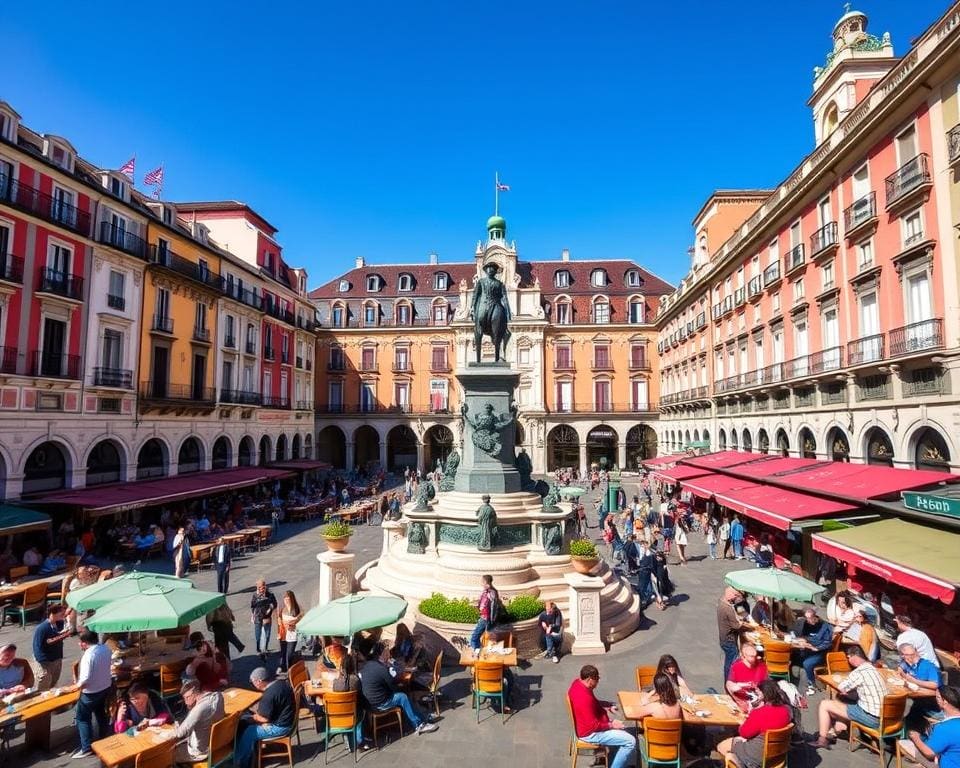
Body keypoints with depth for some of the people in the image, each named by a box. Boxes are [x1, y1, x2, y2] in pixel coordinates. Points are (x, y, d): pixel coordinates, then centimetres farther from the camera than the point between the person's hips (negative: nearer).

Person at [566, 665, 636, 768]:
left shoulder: (578, 683, -4)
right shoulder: (584, 698, -34)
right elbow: (593, 726, -27)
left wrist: (608, 705, 3)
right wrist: (611, 725, -14)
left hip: (587, 726, 10)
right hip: (590, 733, -10)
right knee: (630, 741, -11)